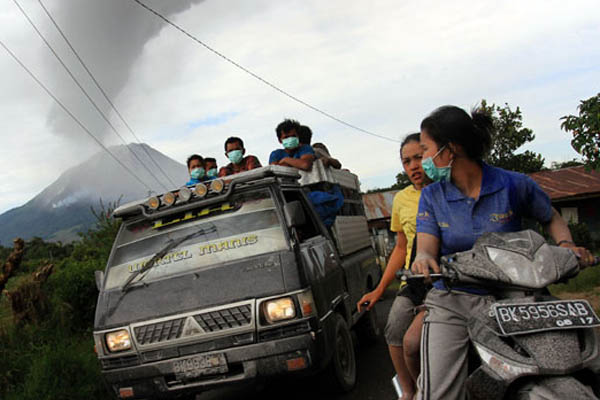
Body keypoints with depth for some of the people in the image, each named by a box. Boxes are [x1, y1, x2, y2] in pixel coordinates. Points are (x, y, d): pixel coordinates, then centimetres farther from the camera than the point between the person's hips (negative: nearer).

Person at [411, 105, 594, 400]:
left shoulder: (514, 185, -1)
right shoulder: (432, 196, 4)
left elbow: (551, 218, 15)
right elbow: (426, 246, -5)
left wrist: (565, 243, -6)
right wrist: (424, 258, -29)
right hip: (451, 302, 1)